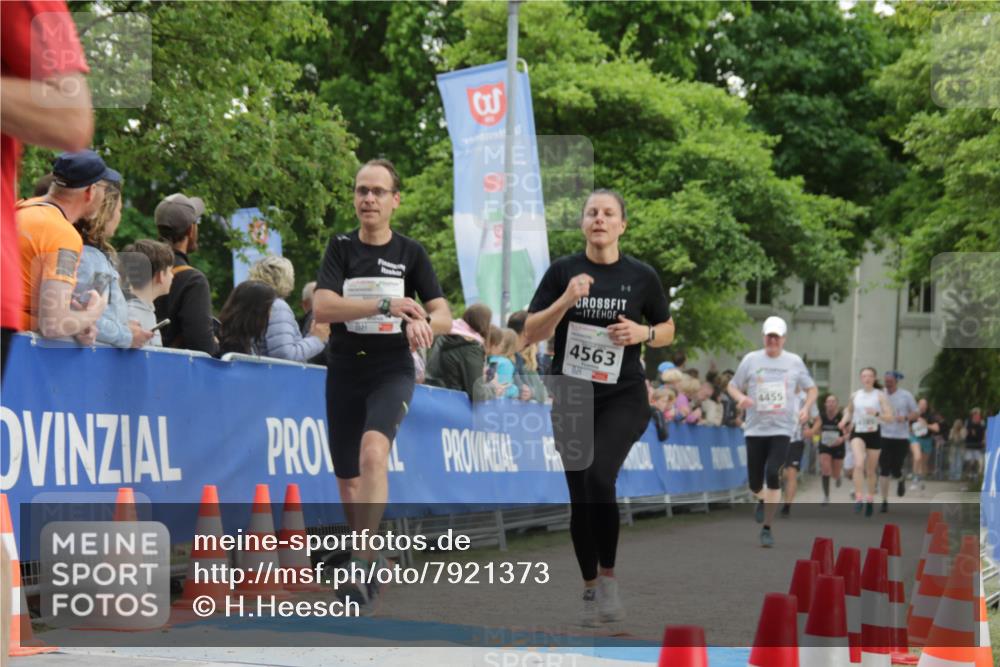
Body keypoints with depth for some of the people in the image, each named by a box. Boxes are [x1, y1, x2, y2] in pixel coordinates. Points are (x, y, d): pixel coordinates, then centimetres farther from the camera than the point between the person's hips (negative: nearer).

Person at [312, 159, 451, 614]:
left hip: (392, 371, -2)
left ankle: (366, 563, -29)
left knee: (373, 451, -29)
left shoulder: (410, 253, 3)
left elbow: (444, 316, -1)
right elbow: (321, 308, -13)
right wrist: (385, 306, -25)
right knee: (347, 481, 8)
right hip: (344, 372, 2)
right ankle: (363, 575, 26)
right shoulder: (340, 248, 3)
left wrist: (421, 322, -25)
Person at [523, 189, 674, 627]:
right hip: (572, 396, 2)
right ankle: (590, 589, 21)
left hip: (622, 396, -2)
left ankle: (608, 576, -8)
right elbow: (531, 334, -5)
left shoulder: (642, 275, -1)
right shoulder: (562, 271, -1)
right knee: (580, 495, 5)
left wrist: (643, 333, -10)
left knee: (599, 476, -25)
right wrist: (566, 300, -20)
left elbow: (667, 331, 12)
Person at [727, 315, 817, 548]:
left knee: (773, 474, -19)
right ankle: (762, 500, 43)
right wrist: (740, 397, -13)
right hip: (755, 428, 1)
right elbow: (732, 386, 10)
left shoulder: (794, 361, 3)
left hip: (782, 428, -1)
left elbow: (811, 388, 15)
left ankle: (767, 528, -10)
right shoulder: (751, 360, 2)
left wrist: (806, 407, -5)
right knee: (755, 483, 4)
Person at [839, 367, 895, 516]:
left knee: (870, 470, 10)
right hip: (857, 433, 0)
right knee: (859, 464, -24)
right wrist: (844, 420, 2)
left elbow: (889, 417, -8)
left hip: (873, 434, 0)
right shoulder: (855, 395, 4)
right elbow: (849, 411, 23)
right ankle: (859, 498, -20)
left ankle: (870, 499, 32)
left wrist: (876, 414, -26)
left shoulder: (880, 395, -3)